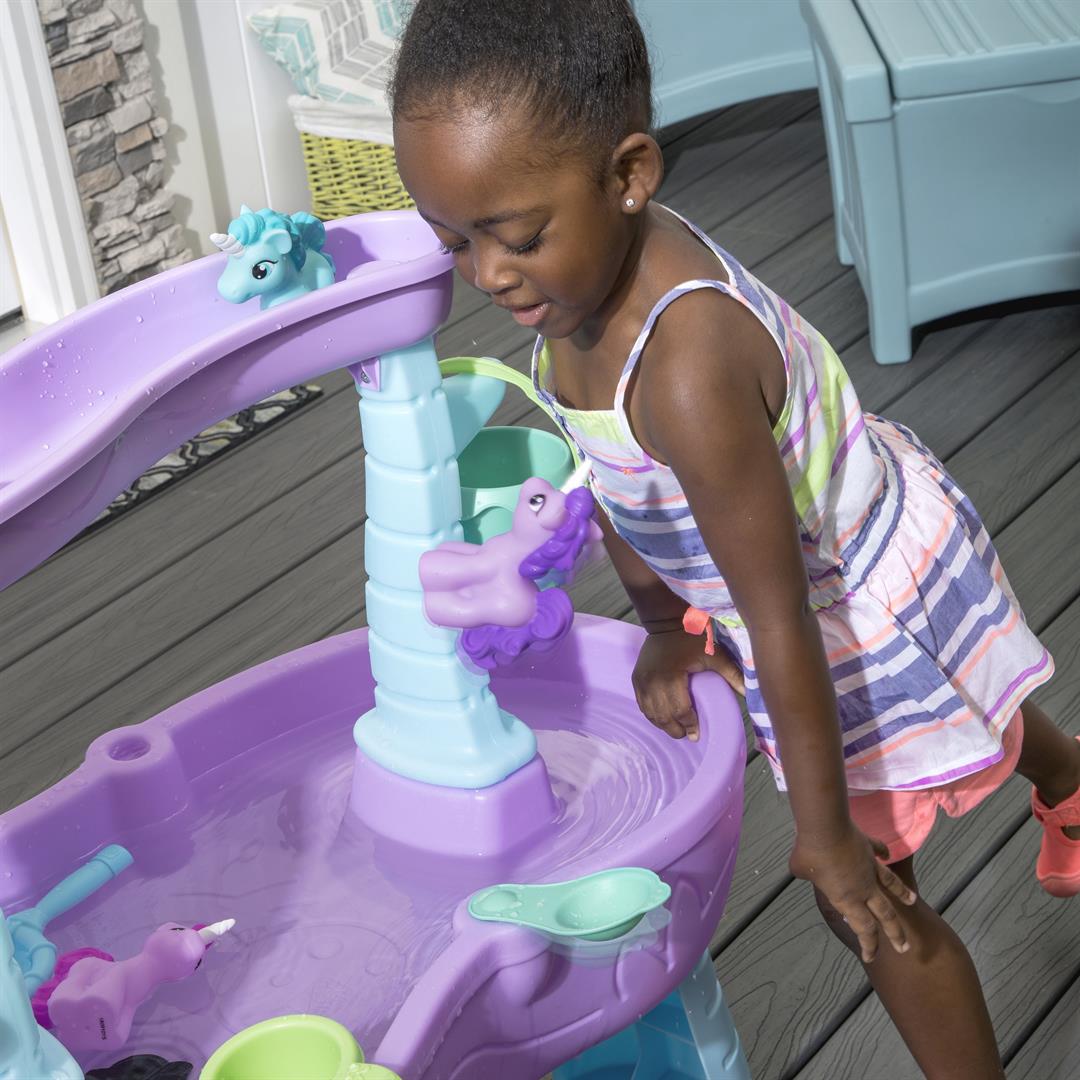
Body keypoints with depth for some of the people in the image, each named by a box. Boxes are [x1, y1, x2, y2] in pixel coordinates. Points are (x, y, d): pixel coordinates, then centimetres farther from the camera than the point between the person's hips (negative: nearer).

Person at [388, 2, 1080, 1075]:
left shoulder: (687, 373, -45)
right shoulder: (590, 257, -20)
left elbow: (780, 624, -35)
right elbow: (603, 468, -1)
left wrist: (825, 834, -25)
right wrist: (664, 625, -1)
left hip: (862, 604, -8)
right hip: (846, 538, 8)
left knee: (869, 897, 6)